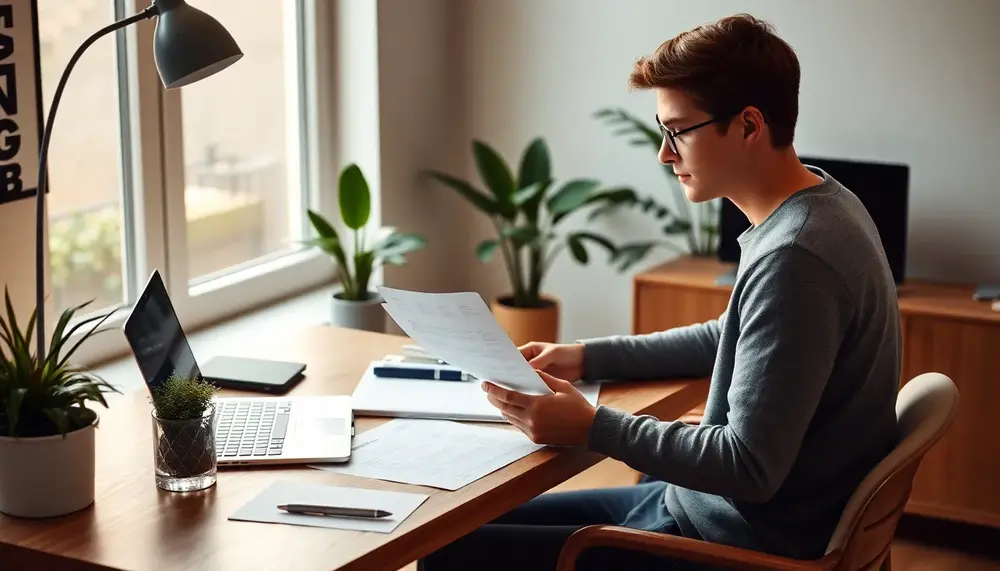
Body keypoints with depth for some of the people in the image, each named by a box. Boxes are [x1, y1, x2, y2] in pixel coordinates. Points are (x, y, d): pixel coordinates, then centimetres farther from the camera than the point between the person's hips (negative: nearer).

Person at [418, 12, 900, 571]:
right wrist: (590, 356, 12)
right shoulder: (816, 203, 4)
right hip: (713, 501, 10)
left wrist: (592, 427, -21)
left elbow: (751, 467, -27)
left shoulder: (793, 259, -28)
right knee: (490, 520, 18)